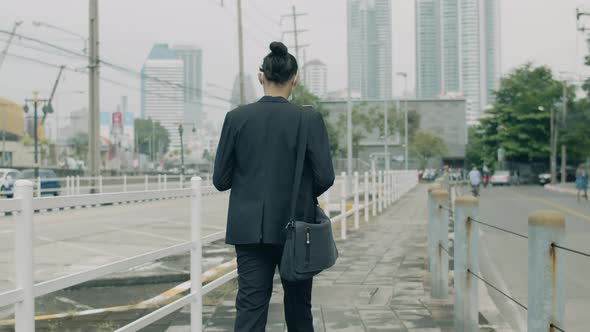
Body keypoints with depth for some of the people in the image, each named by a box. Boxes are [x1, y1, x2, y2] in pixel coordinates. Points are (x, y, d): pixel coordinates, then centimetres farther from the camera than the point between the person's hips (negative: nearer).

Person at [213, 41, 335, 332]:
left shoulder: (237, 118, -3)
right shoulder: (310, 119, -8)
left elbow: (220, 179, 0)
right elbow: (325, 177, -9)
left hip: (250, 229, 1)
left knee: (250, 307, 1)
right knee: (298, 308, 15)